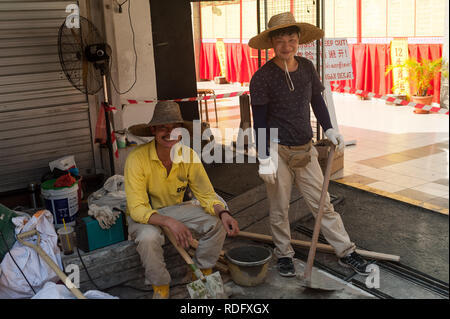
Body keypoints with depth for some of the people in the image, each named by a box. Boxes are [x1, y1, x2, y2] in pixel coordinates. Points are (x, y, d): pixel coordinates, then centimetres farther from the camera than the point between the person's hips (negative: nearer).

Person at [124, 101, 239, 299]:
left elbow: (206, 194, -10)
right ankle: (160, 288, -8)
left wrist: (223, 213, -32)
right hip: (143, 214, -4)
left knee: (217, 223, -16)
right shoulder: (137, 159, -26)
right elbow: (137, 209, -29)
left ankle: (202, 273, 7)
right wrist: (169, 222, -46)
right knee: (148, 237, -36)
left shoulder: (189, 156, -13)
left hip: (175, 208, 4)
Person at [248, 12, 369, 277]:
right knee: (279, 209, 9)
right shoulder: (262, 78, -12)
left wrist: (329, 129, 4)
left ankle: (346, 252, 22)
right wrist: (264, 158, -13)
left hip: (305, 150, 4)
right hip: (278, 151, -4)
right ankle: (284, 254, 28)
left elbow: (317, 100, 16)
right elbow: (259, 122, -10)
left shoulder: (307, 67, 3)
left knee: (323, 204, 11)